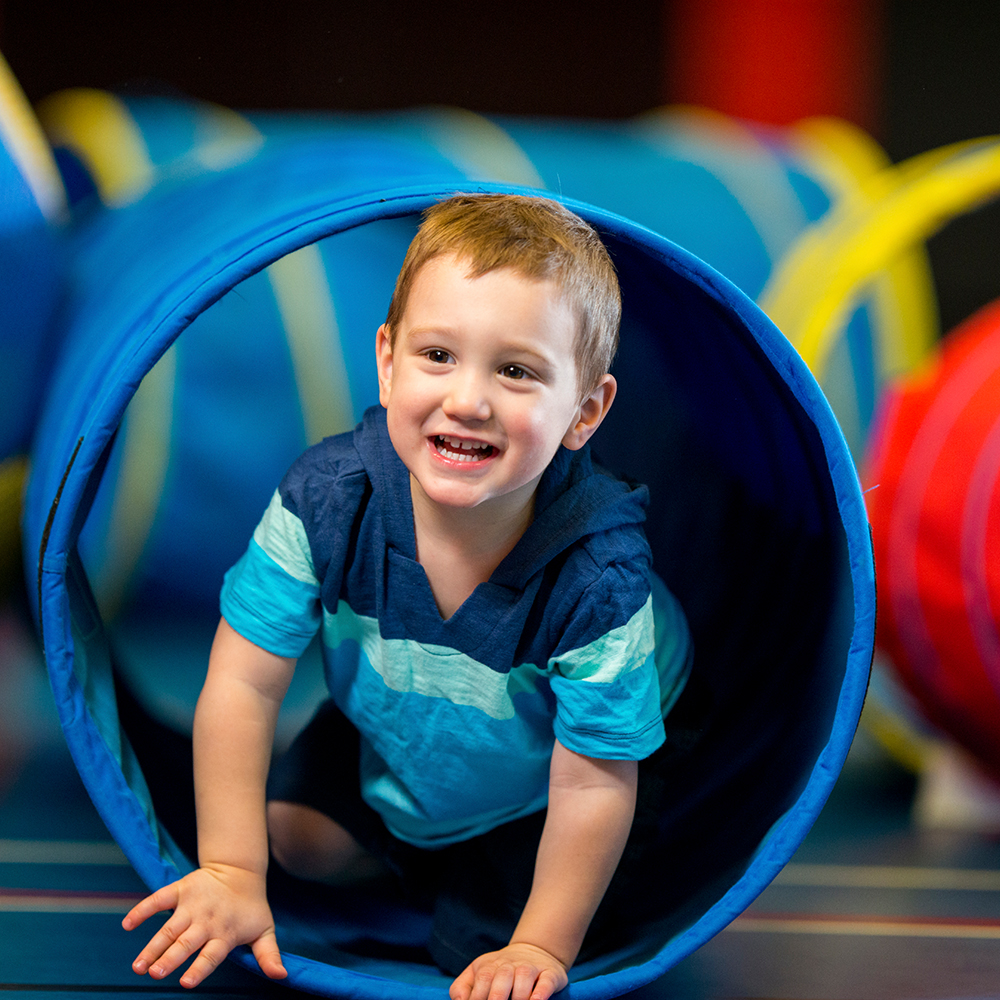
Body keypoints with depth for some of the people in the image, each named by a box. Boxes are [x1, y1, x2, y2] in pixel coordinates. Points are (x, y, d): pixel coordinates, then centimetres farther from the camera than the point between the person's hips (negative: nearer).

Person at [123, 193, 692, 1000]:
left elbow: (592, 785, -31)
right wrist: (230, 871, -29)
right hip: (384, 740, 3)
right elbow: (243, 685, -27)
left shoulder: (599, 579, -42)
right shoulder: (325, 498, -35)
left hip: (520, 791, -3)